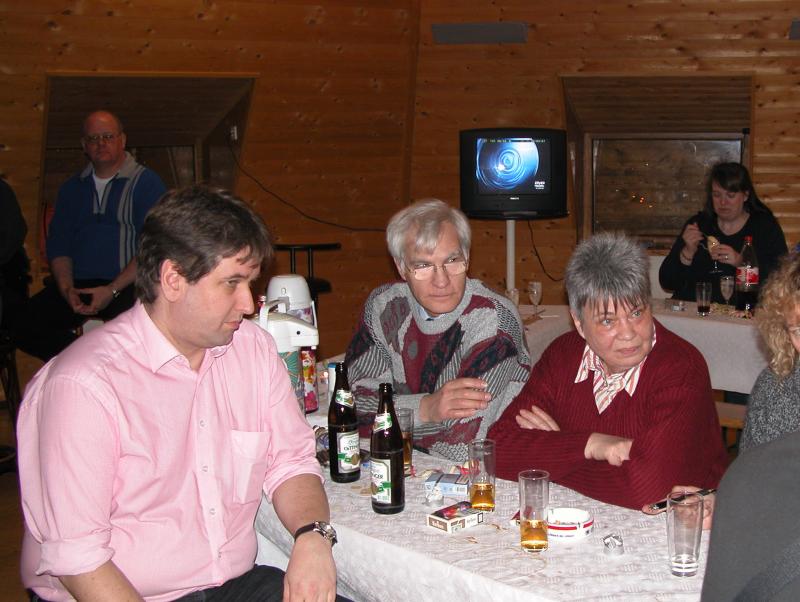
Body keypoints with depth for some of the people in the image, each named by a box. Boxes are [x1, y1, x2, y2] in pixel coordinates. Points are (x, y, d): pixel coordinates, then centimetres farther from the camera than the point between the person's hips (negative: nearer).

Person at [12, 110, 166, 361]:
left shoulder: (147, 182, 3)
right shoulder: (72, 188, 20)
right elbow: (58, 244, 14)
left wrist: (112, 290, -15)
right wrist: (67, 289, -6)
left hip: (127, 285, -5)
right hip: (77, 284, 5)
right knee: (23, 327, -18)